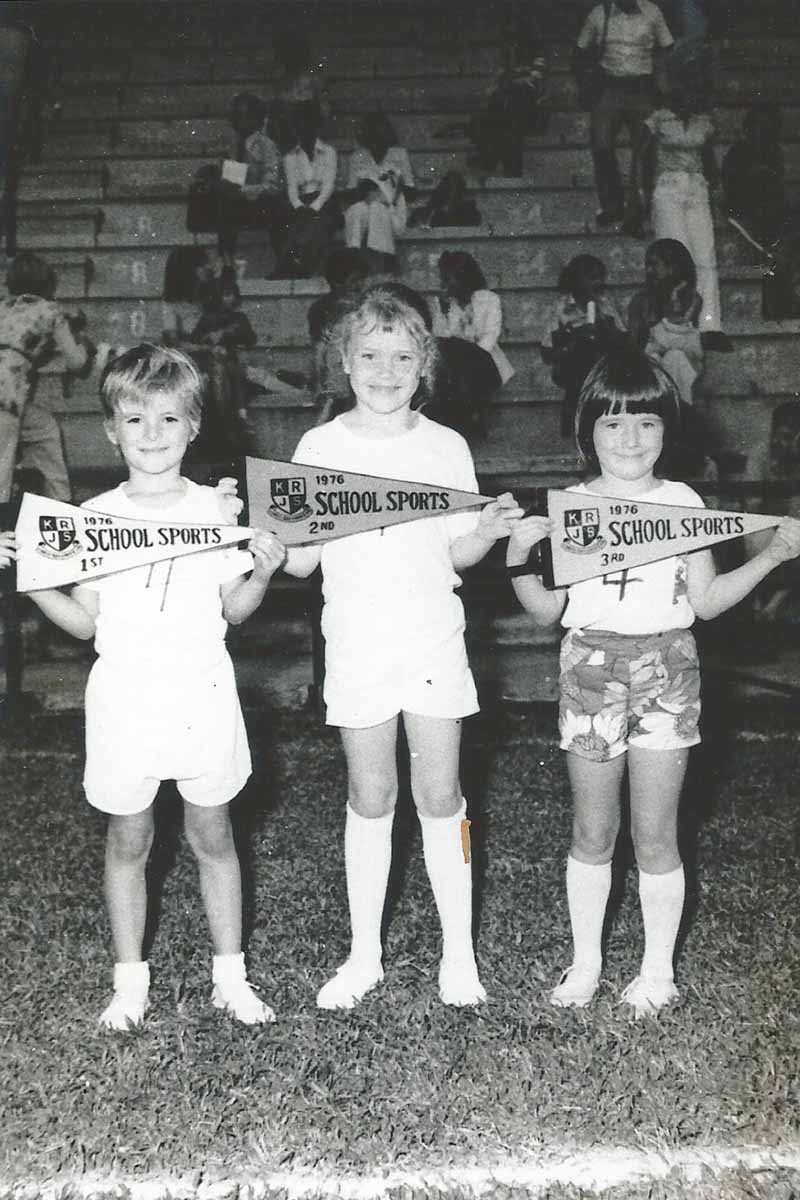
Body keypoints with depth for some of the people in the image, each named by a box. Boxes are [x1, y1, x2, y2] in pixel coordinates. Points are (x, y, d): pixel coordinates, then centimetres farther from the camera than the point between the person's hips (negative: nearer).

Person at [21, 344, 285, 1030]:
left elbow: (235, 610, 3)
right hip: (125, 700, 1)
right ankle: (130, 982, 28)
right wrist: (33, 582, -13)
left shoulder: (214, 510, -2)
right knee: (128, 841, 12)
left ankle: (231, 977, 25)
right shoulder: (95, 518, -1)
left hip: (202, 696, 0)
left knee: (213, 837, 10)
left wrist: (263, 573, -15)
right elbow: (85, 621, 2)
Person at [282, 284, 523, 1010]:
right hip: (356, 650, 0)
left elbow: (458, 555, 3)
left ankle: (459, 956, 21)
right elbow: (299, 563, -2)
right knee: (370, 800, 9)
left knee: (440, 799, 5)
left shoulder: (446, 448, 1)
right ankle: (365, 956, 25)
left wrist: (491, 530, -17)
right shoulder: (320, 447, -1)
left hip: (435, 645, 0)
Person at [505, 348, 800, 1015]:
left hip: (665, 670, -1)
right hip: (591, 669, 1)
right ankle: (585, 961, 28)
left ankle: (658, 970, 23)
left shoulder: (682, 503, 1)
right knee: (592, 832, 11)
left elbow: (706, 601, 3)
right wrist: (520, 557, -14)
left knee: (655, 835, 5)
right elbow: (546, 611, 2)